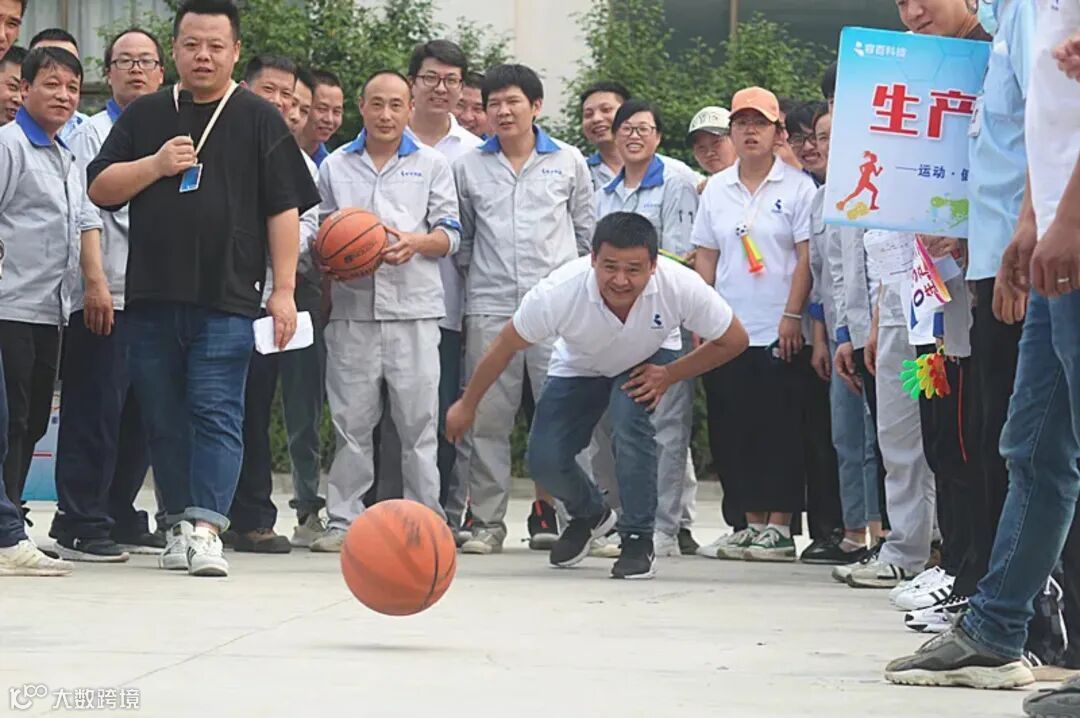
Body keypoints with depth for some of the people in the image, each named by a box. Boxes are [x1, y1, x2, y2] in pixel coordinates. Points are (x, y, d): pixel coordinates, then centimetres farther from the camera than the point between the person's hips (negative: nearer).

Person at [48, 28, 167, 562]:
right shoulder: (94, 134, 1)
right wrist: (95, 281, -17)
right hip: (106, 297, -6)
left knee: (141, 417, 8)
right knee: (96, 413, -8)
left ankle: (121, 518, 17)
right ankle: (79, 524, -6)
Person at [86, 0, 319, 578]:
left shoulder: (259, 120, 5)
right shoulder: (145, 117, 13)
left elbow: (284, 209, 2)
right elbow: (100, 189, 10)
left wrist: (283, 289, -5)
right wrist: (156, 165, -7)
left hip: (226, 298, -4)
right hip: (152, 295, 4)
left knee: (216, 414, -11)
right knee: (165, 418, 7)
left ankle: (206, 527, -17)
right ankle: (179, 523, 16)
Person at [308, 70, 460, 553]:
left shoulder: (431, 165, 11)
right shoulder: (335, 167, 15)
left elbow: (450, 234, 7)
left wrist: (416, 242, -13)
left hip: (414, 307, -1)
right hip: (353, 307, 1)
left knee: (418, 421, -3)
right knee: (350, 420, 1)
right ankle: (344, 520, 5)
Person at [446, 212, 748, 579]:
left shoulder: (682, 286, -37)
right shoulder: (559, 291, -37)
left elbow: (734, 340, -18)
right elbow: (506, 346, -19)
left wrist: (669, 376, -23)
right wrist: (467, 405, -7)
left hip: (649, 361, -1)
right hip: (579, 367, 1)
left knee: (630, 418, -31)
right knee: (545, 459, -10)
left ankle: (639, 541, -16)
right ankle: (589, 514, 26)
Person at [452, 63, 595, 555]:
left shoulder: (568, 162, 10)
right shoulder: (469, 167, 11)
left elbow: (587, 231, 16)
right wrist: (473, 275, 12)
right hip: (489, 307, 1)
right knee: (488, 417, 0)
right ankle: (487, 522, 5)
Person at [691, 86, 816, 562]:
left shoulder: (797, 187, -2)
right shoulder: (716, 189, 12)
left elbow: (806, 256, -6)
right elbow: (705, 258, 13)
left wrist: (792, 316, -12)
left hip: (779, 333, -5)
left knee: (780, 430, -4)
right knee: (731, 430, 5)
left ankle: (779, 527, 0)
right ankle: (752, 524, 12)